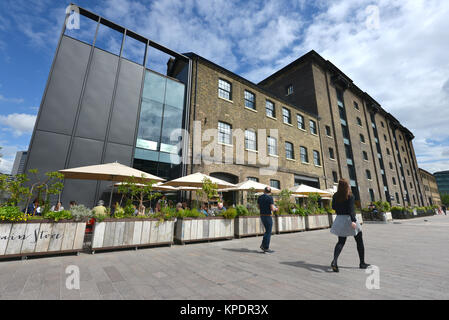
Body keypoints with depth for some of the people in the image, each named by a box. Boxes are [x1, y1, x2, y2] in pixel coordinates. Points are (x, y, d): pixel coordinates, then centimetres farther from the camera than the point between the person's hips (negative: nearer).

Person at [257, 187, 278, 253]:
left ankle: (263, 244, 15)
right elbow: (272, 209, -18)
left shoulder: (260, 197, 6)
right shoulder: (270, 197, -14)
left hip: (262, 216, 7)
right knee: (268, 232, 4)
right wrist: (276, 209, 4)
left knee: (267, 231, 20)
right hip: (268, 216, -7)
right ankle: (266, 248, 9)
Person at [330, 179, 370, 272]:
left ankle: (334, 261, -12)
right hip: (349, 219, -4)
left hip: (340, 219, 4)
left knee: (341, 242, 8)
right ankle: (362, 263, 29)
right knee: (359, 241, 18)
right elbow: (351, 209, -21)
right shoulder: (350, 196, -11)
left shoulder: (335, 196, 1)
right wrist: (353, 221, -25)